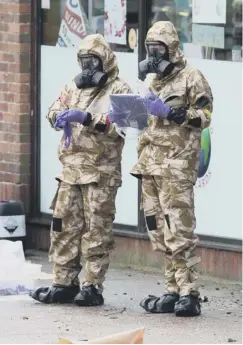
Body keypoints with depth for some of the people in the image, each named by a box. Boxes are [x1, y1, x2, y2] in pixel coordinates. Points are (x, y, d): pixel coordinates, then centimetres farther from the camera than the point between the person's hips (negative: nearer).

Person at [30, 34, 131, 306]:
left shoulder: (118, 90, -2)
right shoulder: (74, 87, 17)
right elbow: (53, 112, 13)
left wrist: (87, 118, -24)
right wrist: (61, 116, -10)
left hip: (101, 171, -6)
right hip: (71, 168, 6)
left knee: (96, 230, -4)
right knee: (64, 227, 6)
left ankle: (93, 287, 0)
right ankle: (64, 283, 12)